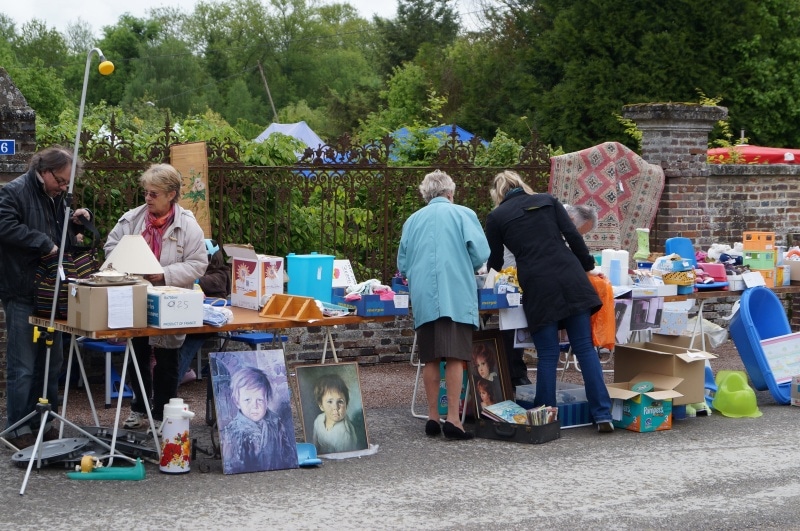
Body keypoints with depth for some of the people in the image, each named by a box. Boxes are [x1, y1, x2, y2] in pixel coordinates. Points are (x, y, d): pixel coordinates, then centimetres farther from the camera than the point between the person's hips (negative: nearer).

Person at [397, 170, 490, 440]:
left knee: (430, 359, 8)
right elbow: (480, 253, -4)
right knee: (455, 357, -6)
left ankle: (433, 417, 10)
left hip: (423, 297, 4)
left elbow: (402, 264, 15)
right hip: (455, 295, -4)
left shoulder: (413, 220, 15)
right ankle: (453, 419, -12)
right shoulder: (462, 214, 5)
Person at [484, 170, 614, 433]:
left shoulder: (496, 217, 10)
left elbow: (494, 262, 18)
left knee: (547, 355, 5)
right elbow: (573, 236, 6)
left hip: (538, 287, -2)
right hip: (570, 279, 2)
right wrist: (588, 267, 14)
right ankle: (603, 414, 2)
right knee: (585, 347, 4)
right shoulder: (548, 201, 15)